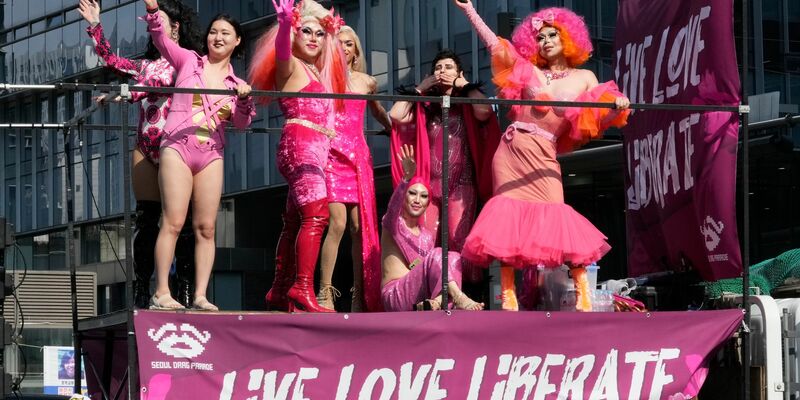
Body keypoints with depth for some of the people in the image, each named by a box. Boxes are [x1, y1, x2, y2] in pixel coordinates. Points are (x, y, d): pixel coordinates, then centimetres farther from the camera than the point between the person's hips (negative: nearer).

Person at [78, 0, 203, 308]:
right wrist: (94, 25, 19)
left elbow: (165, 81, -12)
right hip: (146, 149, 6)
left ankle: (185, 291, -9)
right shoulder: (146, 64, 23)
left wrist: (131, 92, -24)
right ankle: (141, 292, -1)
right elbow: (111, 60, 25)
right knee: (145, 218, 1)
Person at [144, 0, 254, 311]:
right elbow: (161, 41, -5)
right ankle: (161, 293, -12)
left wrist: (244, 99, -10)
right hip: (178, 148, -4)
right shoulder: (189, 61, 7)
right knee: (173, 223, -11)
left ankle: (200, 296, 1)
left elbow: (241, 123, 8)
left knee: (206, 228, -1)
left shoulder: (235, 83, 15)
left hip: (211, 154, 4)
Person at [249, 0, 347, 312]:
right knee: (316, 214, -22)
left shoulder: (318, 72, 23)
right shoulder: (290, 66, -1)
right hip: (300, 143, -9)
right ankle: (303, 289, -29)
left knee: (295, 222, 11)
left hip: (316, 149, 9)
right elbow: (281, 51, -23)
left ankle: (280, 291, 16)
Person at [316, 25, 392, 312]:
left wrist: (395, 129, 39)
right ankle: (325, 294, -15)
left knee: (360, 227, -2)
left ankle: (360, 297, 2)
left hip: (358, 156, 4)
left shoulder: (367, 82, 18)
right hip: (332, 153, -4)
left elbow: (378, 112, 36)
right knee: (337, 222, -17)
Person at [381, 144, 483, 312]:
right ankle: (458, 298, -42)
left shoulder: (428, 236, 20)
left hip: (419, 299, 6)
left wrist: (436, 300, -12)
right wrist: (407, 177, -42)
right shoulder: (393, 223, 2)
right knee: (436, 254, -24)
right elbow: (393, 205, -22)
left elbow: (431, 269, 11)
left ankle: (433, 304, -37)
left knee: (454, 258, -16)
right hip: (395, 296, -6)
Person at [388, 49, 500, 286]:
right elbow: (397, 115, 3)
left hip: (461, 183, -2)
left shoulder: (466, 105, 11)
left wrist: (465, 85, 3)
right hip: (430, 181, 2)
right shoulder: (425, 107, 18)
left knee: (458, 239, -18)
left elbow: (484, 111, -12)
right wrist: (421, 87, 9)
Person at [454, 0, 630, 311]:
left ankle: (582, 291, -10)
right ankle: (507, 294, -6)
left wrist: (617, 108, -17)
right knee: (509, 215, -7)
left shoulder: (584, 79, 9)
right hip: (511, 151, 2)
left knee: (555, 217, -13)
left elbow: (594, 124, 3)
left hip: (542, 157, -2)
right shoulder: (529, 71, 11)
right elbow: (494, 44, 10)